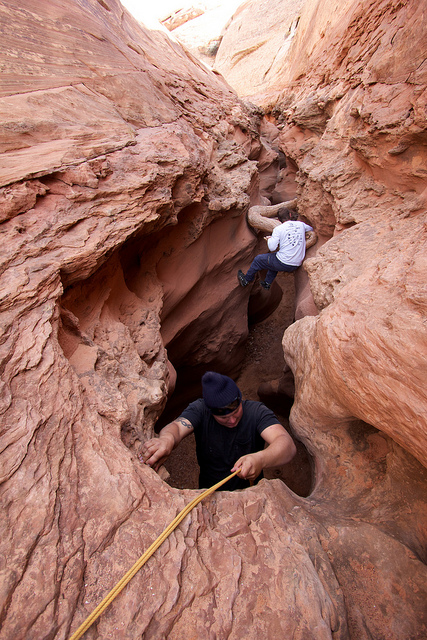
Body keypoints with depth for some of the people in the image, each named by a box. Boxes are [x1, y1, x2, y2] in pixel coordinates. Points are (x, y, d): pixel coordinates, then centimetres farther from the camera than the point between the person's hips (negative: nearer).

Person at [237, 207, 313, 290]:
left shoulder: (278, 229, -10)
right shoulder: (301, 224, 5)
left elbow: (272, 248, -13)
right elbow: (311, 228, 26)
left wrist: (269, 239, 8)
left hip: (283, 264, -6)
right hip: (296, 266, 6)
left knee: (258, 259, 18)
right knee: (274, 260, 37)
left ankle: (246, 280, 36)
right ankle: (267, 283, 42)